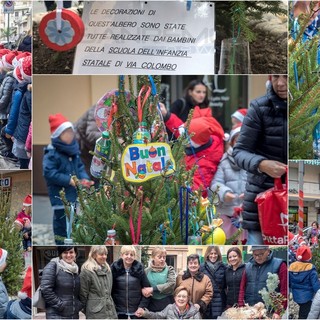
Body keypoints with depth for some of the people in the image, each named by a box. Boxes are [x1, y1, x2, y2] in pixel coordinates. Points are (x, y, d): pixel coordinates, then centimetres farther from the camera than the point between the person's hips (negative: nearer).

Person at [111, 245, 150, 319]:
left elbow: (146, 289, -1)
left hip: (136, 311, 0)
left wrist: (142, 306, -9)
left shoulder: (139, 269, -3)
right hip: (119, 310, 0)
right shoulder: (115, 268, -2)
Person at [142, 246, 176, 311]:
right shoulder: (147, 271, 9)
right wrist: (143, 290, -16)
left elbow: (171, 284, -11)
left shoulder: (169, 270, 3)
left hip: (166, 304, -2)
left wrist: (153, 288, -15)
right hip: (152, 304, 2)